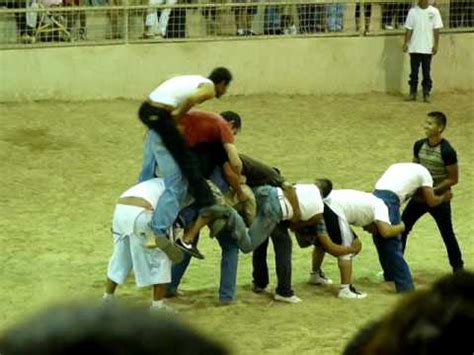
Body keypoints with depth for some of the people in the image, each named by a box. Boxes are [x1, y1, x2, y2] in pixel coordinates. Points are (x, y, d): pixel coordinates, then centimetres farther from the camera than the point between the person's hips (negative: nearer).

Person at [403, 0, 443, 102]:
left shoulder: (434, 12, -1)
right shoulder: (412, 11, 1)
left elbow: (436, 30, 0)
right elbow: (408, 29, 3)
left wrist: (436, 45, -5)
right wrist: (405, 43, -4)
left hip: (428, 48, -1)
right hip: (414, 48, 1)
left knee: (426, 72, 1)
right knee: (414, 72, 5)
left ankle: (426, 94, 6)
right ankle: (413, 93, 13)